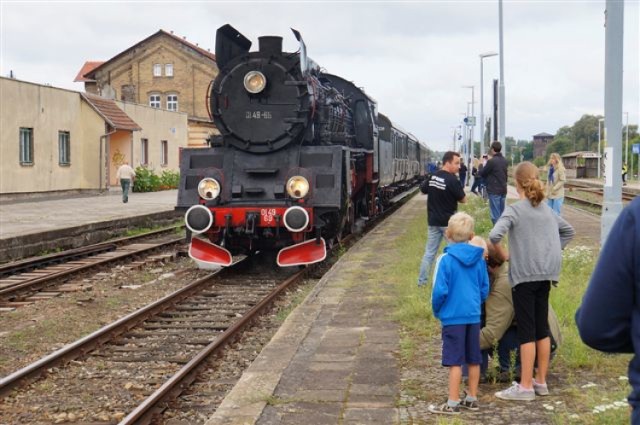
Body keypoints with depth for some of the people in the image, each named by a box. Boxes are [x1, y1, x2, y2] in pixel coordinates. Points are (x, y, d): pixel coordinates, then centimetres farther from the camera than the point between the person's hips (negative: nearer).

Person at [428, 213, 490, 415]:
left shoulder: (446, 259, -14)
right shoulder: (479, 259, 1)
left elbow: (440, 290, -14)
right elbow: (485, 288, 7)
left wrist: (436, 310, 3)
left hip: (453, 316, -5)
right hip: (473, 315, 5)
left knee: (454, 361, -1)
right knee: (474, 360, 14)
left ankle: (453, 403, 3)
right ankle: (472, 398, 24)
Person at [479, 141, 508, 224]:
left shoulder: (491, 161, -15)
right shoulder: (504, 161, 6)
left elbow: (482, 174, -5)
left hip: (494, 191, -7)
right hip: (503, 190, 7)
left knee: (495, 215, -5)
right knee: (501, 214, 13)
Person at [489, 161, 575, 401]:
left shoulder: (515, 210, -8)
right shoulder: (547, 210, 13)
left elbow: (494, 235, -23)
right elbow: (569, 231, 25)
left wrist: (503, 255, -6)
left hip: (524, 274, -6)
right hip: (546, 274, 6)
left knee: (526, 330, -3)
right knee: (542, 327, 13)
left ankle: (525, 386, 1)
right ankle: (541, 381, 21)